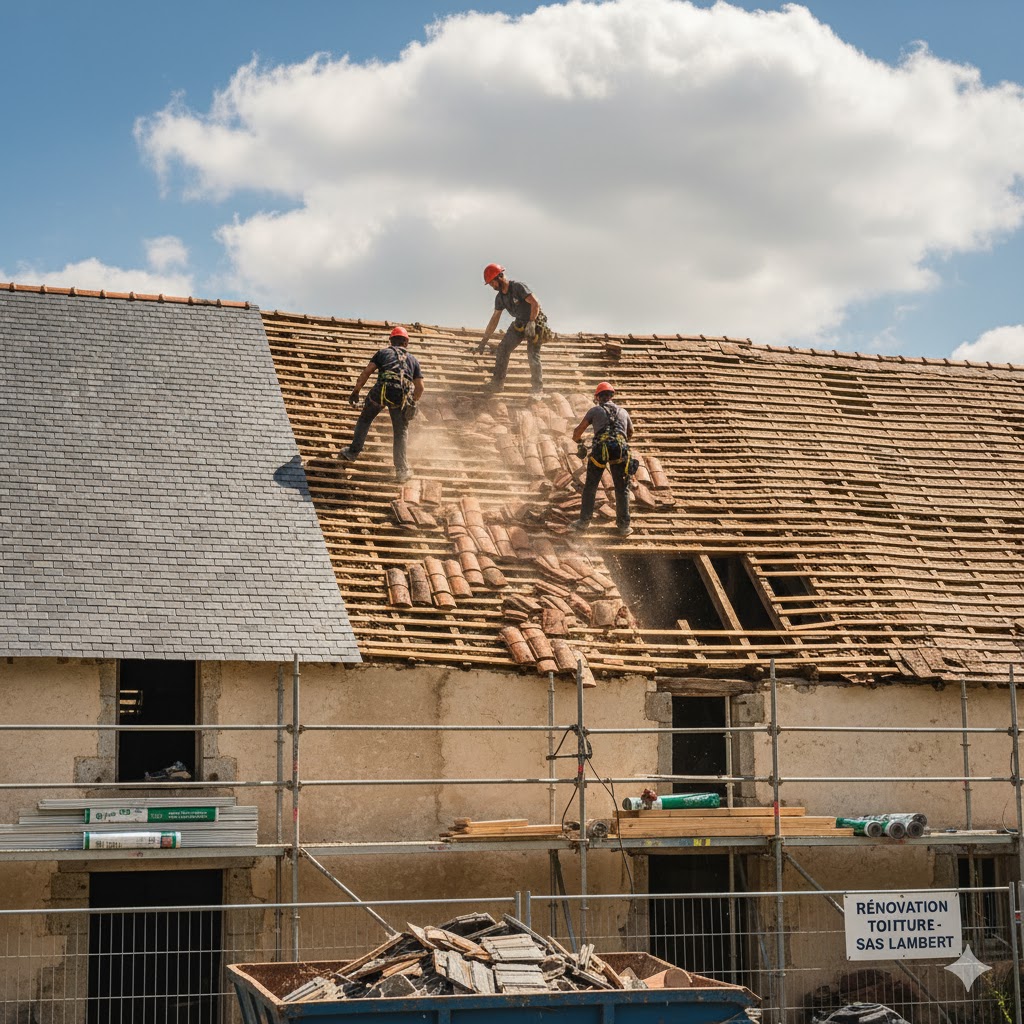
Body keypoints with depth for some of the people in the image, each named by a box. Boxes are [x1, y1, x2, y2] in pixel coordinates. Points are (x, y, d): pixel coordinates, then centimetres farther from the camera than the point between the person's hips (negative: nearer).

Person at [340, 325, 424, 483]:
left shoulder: (383, 352, 20)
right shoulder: (413, 360, 25)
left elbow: (367, 371, 10)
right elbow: (420, 387, 18)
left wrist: (355, 391, 15)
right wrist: (412, 402, 34)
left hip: (382, 390, -1)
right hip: (402, 396, 1)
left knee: (365, 419, 24)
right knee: (401, 432, 12)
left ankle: (353, 452, 27)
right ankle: (401, 471, 10)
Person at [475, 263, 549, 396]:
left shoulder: (518, 287, -22)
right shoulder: (500, 297, 2)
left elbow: (535, 303, -28)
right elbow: (494, 319, 7)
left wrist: (531, 323, -37)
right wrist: (483, 341, 7)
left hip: (535, 322, -7)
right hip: (519, 323, 7)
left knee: (533, 356, -13)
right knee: (502, 349, -5)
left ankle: (537, 389, -2)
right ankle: (497, 383, 0)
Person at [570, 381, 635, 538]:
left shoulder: (596, 410, 17)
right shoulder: (623, 412, 26)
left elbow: (578, 431, 16)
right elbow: (630, 432, 43)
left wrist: (579, 443, 36)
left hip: (600, 448, -2)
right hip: (621, 448, 2)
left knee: (590, 487, 9)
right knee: (622, 489, 10)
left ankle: (583, 522, 8)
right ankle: (624, 526, 8)